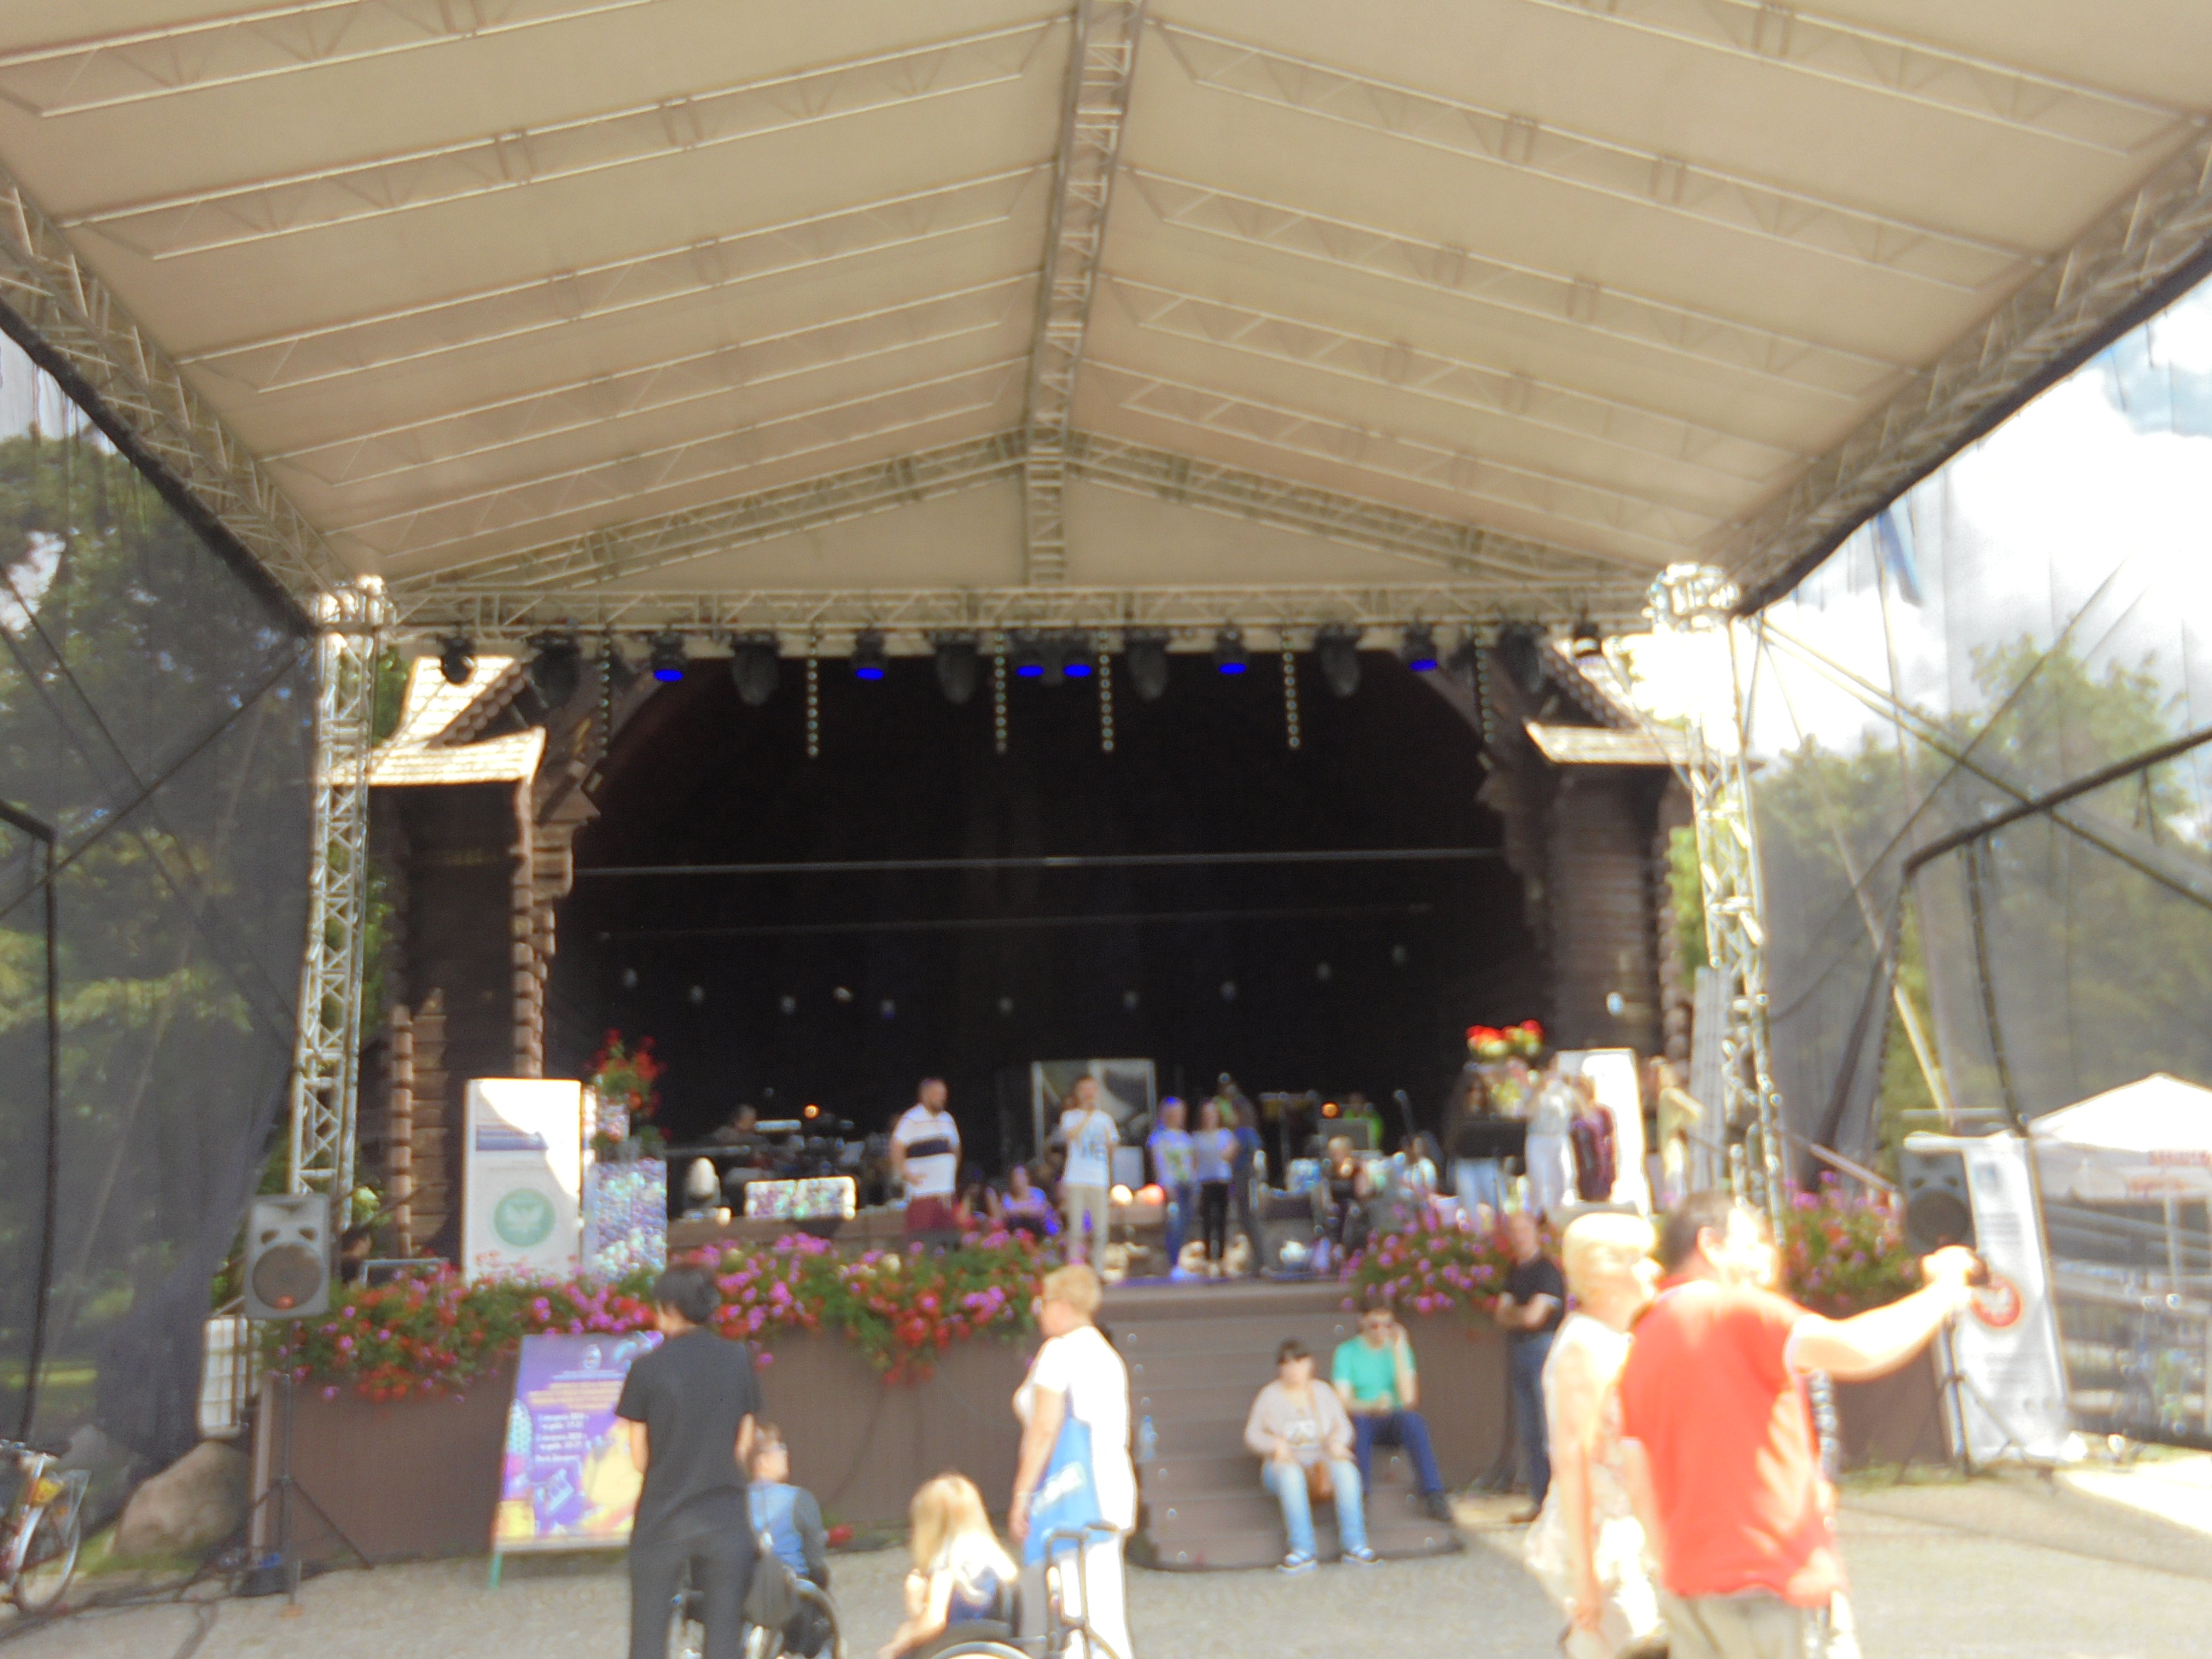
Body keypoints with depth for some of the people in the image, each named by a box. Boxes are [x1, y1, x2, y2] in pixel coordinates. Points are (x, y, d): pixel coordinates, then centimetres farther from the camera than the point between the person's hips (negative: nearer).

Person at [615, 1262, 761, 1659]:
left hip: (663, 1518, -2)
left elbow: (639, 1458, -3)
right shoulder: (739, 1360, -1)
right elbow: (744, 1447, 2)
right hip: (725, 1518, 2)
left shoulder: (647, 1368, -8)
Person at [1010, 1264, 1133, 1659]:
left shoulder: (1059, 1350, -8)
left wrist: (1021, 1494, -10)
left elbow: (1044, 1429, -14)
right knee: (1106, 1603, 11)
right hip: (1113, 1487, 9)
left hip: (1073, 1489, -9)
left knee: (1080, 1605, -7)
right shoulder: (1107, 1353, 18)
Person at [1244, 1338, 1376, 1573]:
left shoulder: (1323, 1391, 16)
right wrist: (1275, 1444, -14)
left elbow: (1343, 1426, 13)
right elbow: (1252, 1434, 7)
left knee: (1345, 1468, -33)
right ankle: (1302, 1550, -42)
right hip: (1285, 1463, -2)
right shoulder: (1269, 1396, 10)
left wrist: (1338, 1441, -11)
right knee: (1290, 1474, -39)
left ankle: (1355, 1545, -36)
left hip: (1322, 1461, 2)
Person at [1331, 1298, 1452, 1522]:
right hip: (1362, 1424, -1)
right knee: (1359, 1421, -36)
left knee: (1411, 1419, -33)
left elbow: (1409, 1399, -6)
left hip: (1394, 1423, 2)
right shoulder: (1346, 1352, 3)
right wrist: (1372, 1406, -28)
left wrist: (1399, 1351, -9)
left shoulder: (1399, 1349, 8)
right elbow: (1343, 1401, -8)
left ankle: (1433, 1494, -34)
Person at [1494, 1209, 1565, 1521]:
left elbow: (1535, 1316, -14)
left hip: (1544, 1347, -8)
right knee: (1527, 1433, 9)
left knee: (1550, 1431, -9)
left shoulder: (1548, 1270, -8)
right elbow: (1502, 1314, 11)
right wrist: (1522, 1315, -8)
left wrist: (1514, 1313, 4)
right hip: (1520, 1352, 8)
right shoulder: (1515, 1273, 17)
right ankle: (1538, 1500, 15)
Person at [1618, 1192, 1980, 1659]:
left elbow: (1637, 1476, 11)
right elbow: (1858, 1349, -22)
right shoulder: (1736, 1311, -10)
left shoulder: (1642, 1344, 12)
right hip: (1772, 1581, -7)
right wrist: (1943, 1290, -8)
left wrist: (1675, 1567, 19)